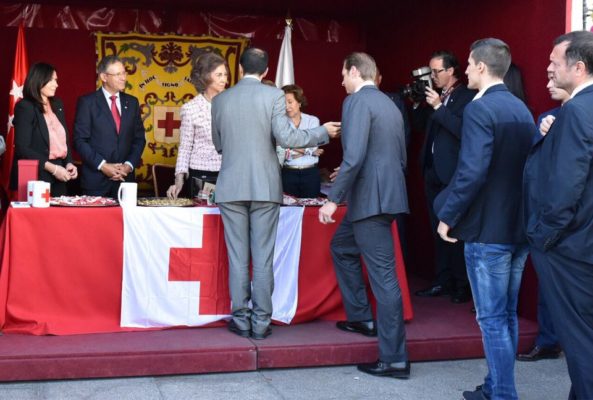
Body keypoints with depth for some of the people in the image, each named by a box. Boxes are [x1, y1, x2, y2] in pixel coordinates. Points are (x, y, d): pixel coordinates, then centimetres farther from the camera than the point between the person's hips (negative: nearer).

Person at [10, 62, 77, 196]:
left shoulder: (57, 105, 14)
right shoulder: (25, 107, -7)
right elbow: (22, 148, -14)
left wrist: (69, 163, 0)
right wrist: (52, 168, -18)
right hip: (35, 177, -6)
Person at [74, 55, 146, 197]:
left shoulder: (132, 102, 11)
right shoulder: (87, 102, -2)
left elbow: (139, 139, 12)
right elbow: (80, 140, -6)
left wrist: (129, 165, -3)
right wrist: (102, 165, -13)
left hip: (125, 178, 3)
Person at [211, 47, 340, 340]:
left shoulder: (220, 100, 6)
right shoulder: (273, 95, -3)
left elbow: (218, 144, 13)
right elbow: (285, 137, -10)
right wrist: (323, 132, 3)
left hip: (231, 187, 2)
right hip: (265, 186, -2)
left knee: (237, 257, 7)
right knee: (263, 257, 4)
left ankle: (241, 320, 11)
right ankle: (261, 322, 7)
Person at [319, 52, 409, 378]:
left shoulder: (357, 101, -11)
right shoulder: (389, 104, 17)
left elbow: (353, 157, -21)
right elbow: (400, 157, 21)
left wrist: (334, 199, -16)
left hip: (370, 198, -10)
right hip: (385, 194, 10)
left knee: (383, 276, -6)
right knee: (341, 247, 27)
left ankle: (394, 359, 0)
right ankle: (361, 317, 34)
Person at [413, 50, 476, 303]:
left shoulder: (466, 97, -8)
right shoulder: (435, 96, 14)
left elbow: (464, 130, -21)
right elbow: (421, 126, 18)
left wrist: (438, 107, -20)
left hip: (453, 174, -7)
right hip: (433, 171, 8)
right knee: (438, 230, 12)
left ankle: (463, 286, 7)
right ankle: (442, 282, 21)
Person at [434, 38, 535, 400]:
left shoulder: (479, 109, -15)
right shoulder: (521, 108, 10)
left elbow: (472, 171, -23)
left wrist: (447, 215, -13)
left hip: (487, 230, -8)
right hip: (520, 227, 9)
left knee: (492, 318, -1)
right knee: (507, 314, 16)